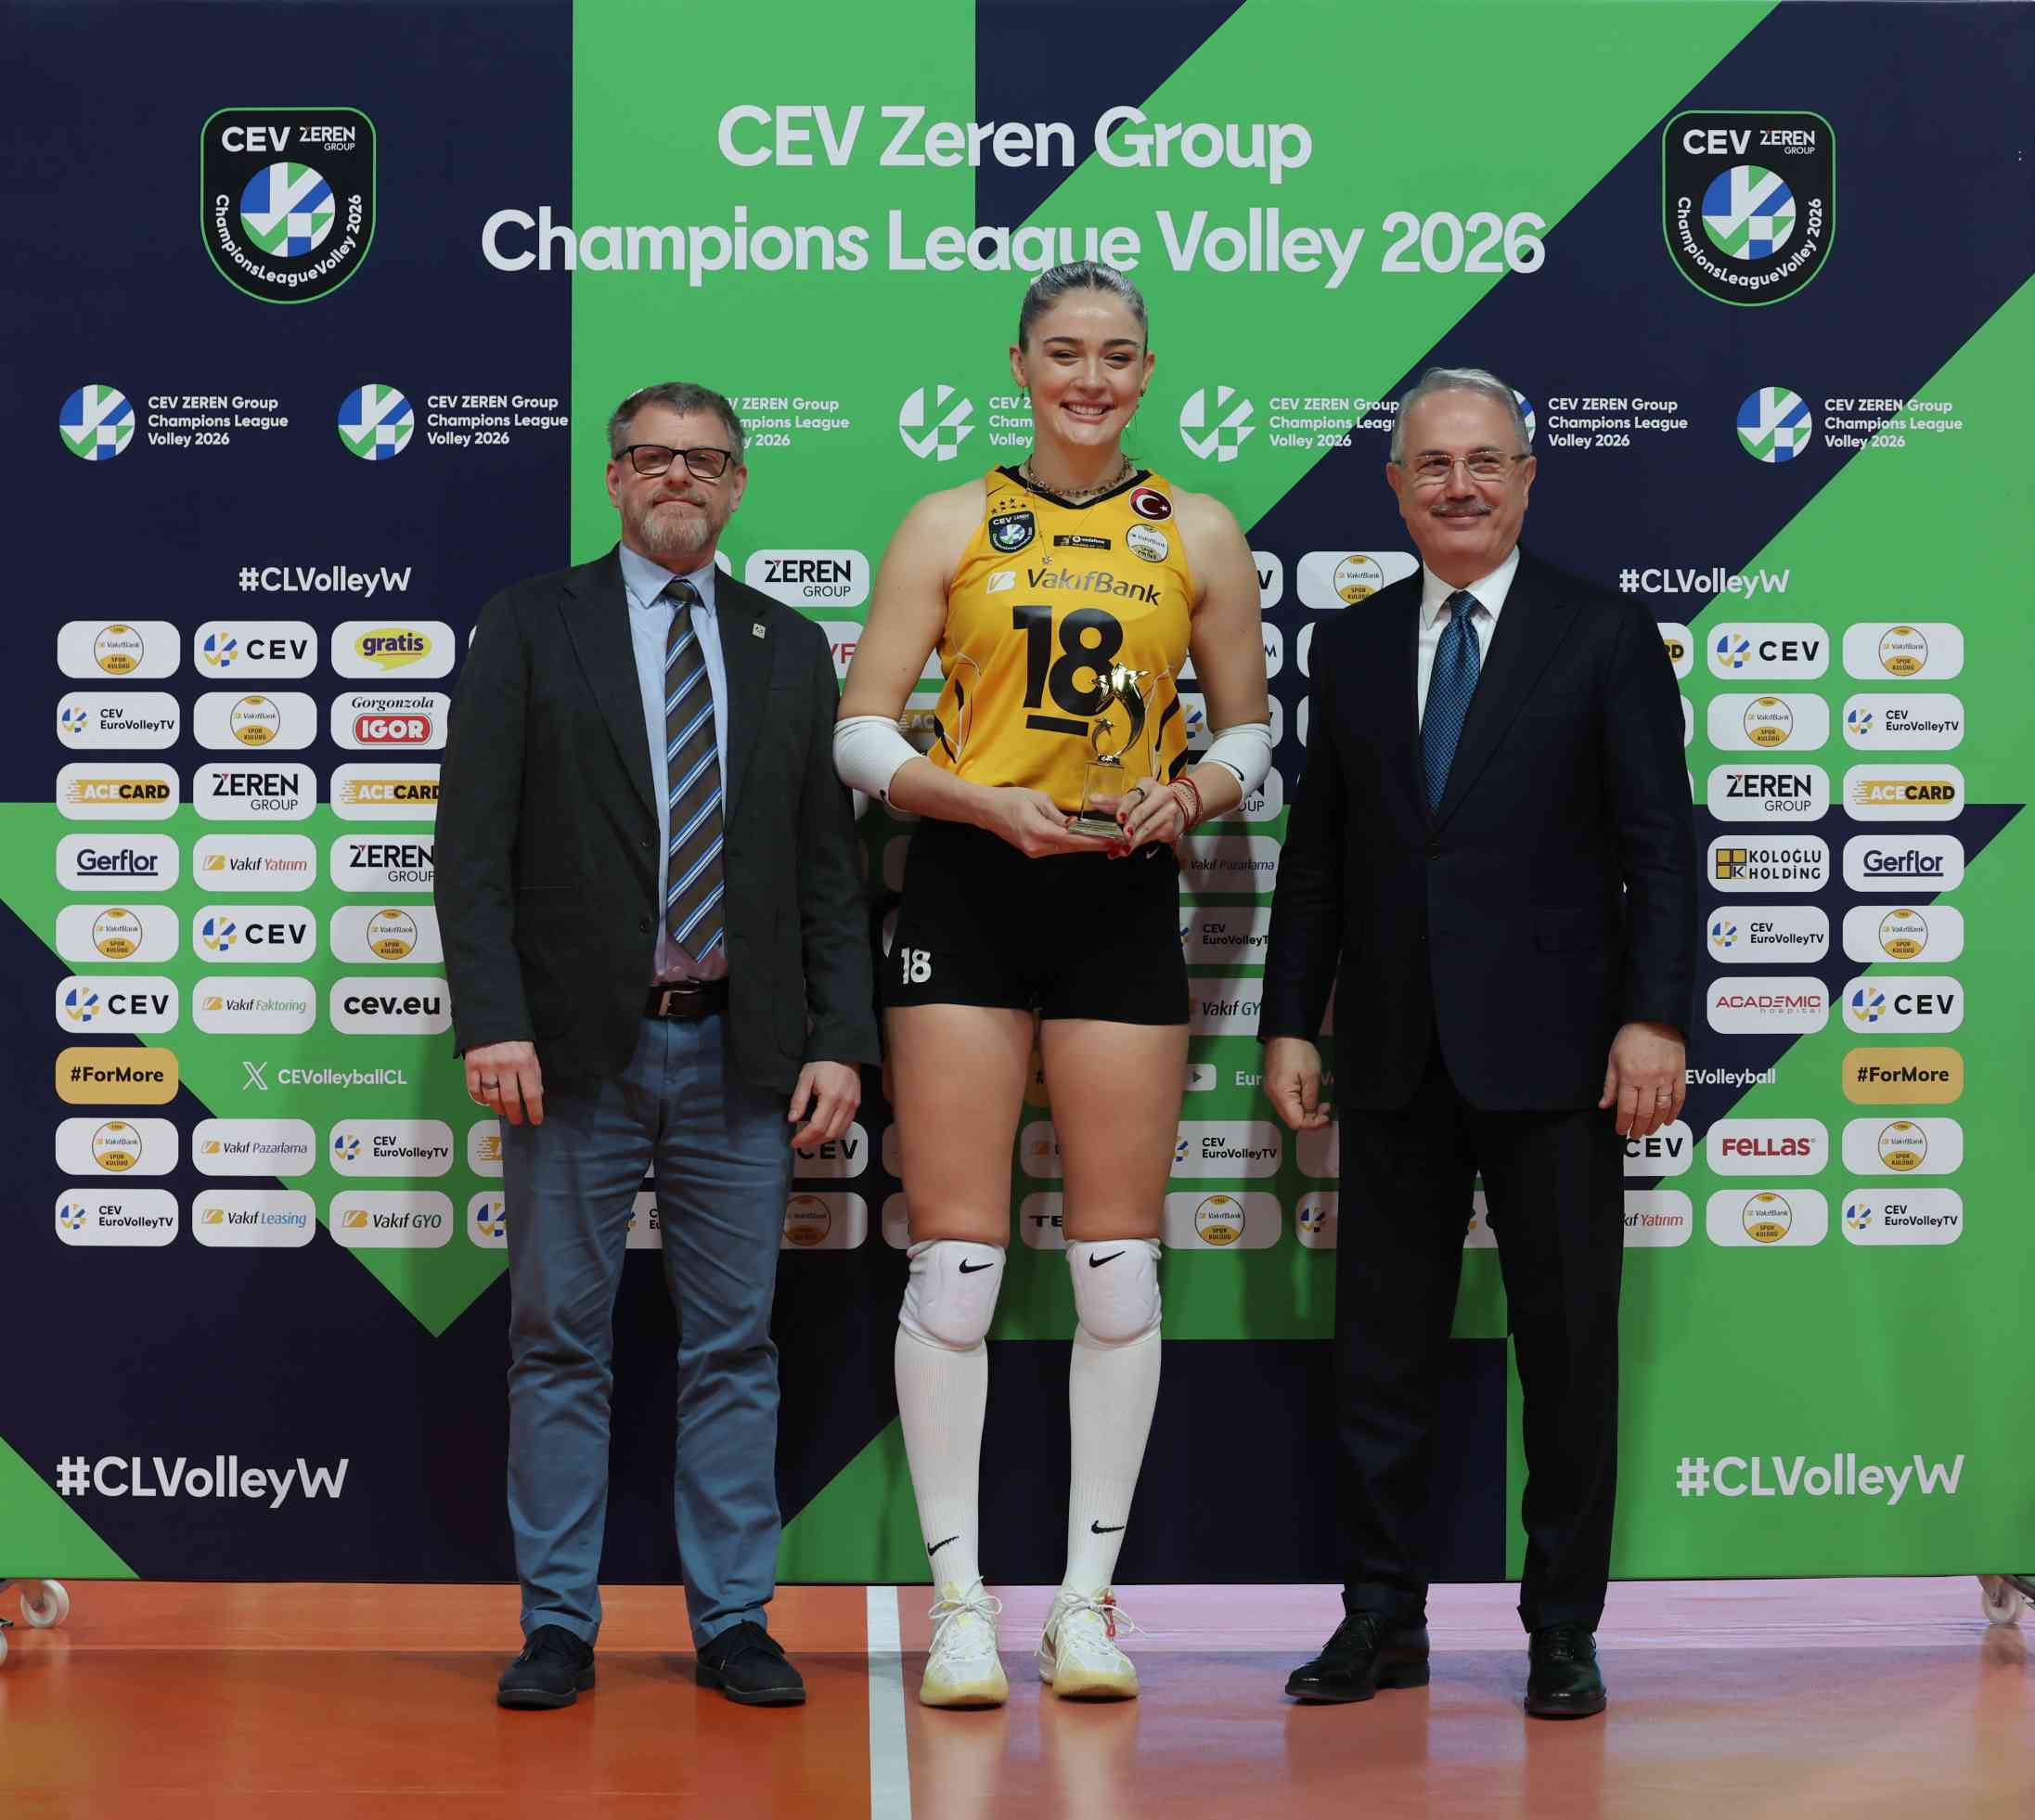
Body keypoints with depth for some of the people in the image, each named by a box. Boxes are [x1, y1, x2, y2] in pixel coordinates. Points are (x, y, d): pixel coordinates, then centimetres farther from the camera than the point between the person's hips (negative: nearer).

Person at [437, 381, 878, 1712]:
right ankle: (559, 1626, 11)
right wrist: (494, 1020, -14)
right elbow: (475, 844, -3)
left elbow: (830, 866, 11)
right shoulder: (530, 625, 4)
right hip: (578, 1048, -2)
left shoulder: (792, 650, 12)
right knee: (560, 1342, 3)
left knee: (735, 1347, 6)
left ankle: (734, 1622, 14)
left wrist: (839, 1041, 1)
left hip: (739, 1052, 2)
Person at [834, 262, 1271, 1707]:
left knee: (1119, 1266, 2)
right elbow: (862, 733, 3)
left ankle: (1088, 1602, 13)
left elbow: (1249, 728, 15)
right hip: (966, 897, -1)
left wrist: (1189, 796, -7)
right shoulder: (951, 526, 5)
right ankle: (961, 1604, 6)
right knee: (956, 1260, -2)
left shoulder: (1198, 536, 9)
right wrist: (988, 802, -14)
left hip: (1123, 903, 1)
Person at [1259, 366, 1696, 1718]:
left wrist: (1656, 1018, -12)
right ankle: (1384, 1620, 18)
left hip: (1550, 1051, -3)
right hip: (1395, 1054, 3)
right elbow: (1317, 853, 13)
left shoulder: (1608, 637, 2)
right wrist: (1291, 1022, 7)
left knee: (1569, 1344, 3)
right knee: (1382, 1344, 7)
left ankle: (1564, 1629, 15)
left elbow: (1660, 844, -3)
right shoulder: (1352, 646, 12)